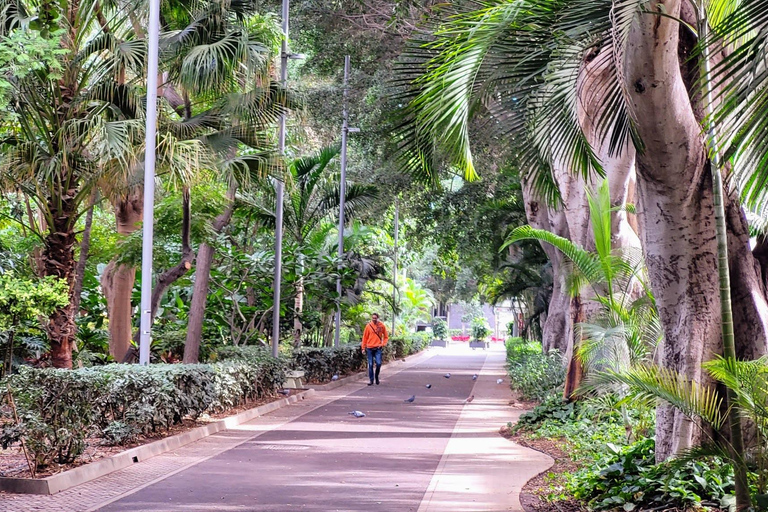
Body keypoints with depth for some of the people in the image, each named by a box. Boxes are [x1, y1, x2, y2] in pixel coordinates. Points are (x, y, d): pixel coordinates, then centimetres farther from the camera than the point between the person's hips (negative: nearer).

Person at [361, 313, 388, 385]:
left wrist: (383, 344, -4)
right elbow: (365, 337, 5)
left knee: (378, 363, -9)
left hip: (378, 348, 0)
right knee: (370, 365, 2)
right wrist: (363, 348, 3)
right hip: (369, 348, 1)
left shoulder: (382, 326, 1)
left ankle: (376, 376, 16)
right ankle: (371, 380, 9)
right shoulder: (368, 326, 0)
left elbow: (386, 336, 10)